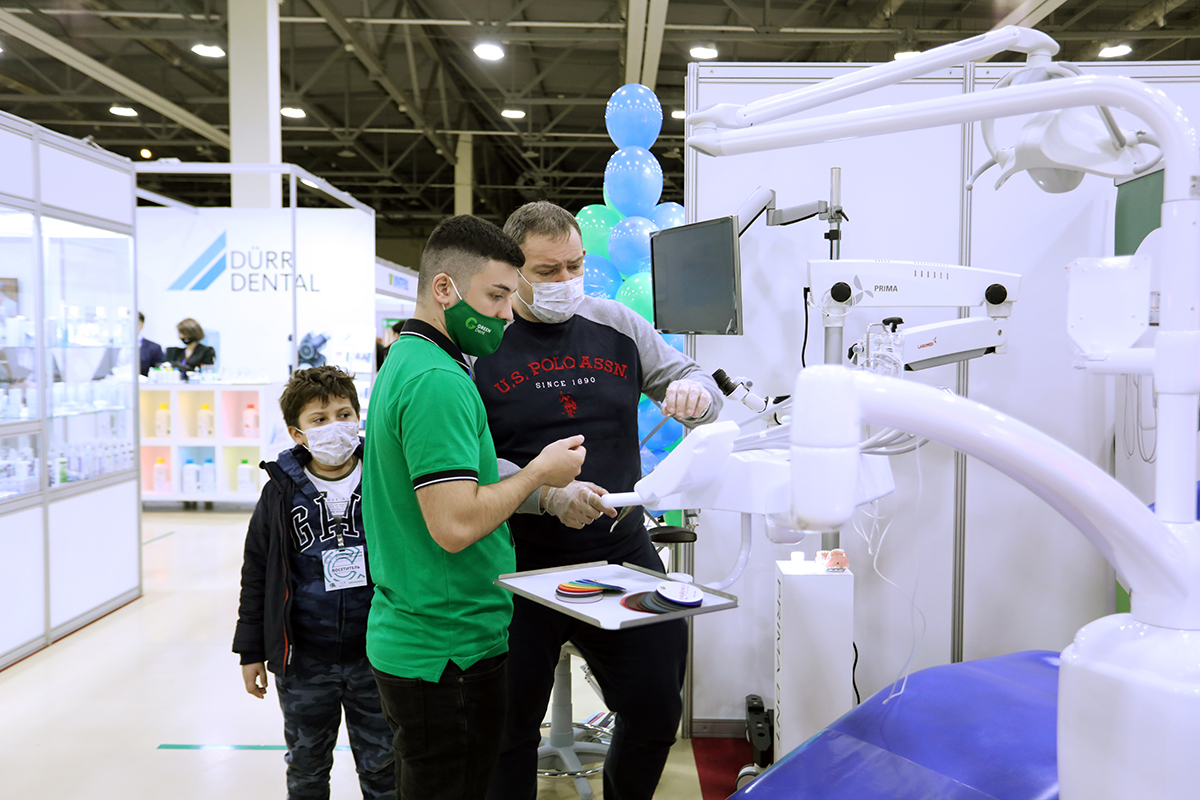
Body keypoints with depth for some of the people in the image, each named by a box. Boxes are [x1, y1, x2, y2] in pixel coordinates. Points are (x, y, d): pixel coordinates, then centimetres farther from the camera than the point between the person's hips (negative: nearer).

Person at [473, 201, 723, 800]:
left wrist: (694, 392, -14)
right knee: (508, 726, 11)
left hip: (622, 554, 3)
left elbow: (694, 382, 11)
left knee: (657, 710, 12)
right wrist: (548, 495, -27)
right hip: (521, 567, -3)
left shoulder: (617, 325, 5)